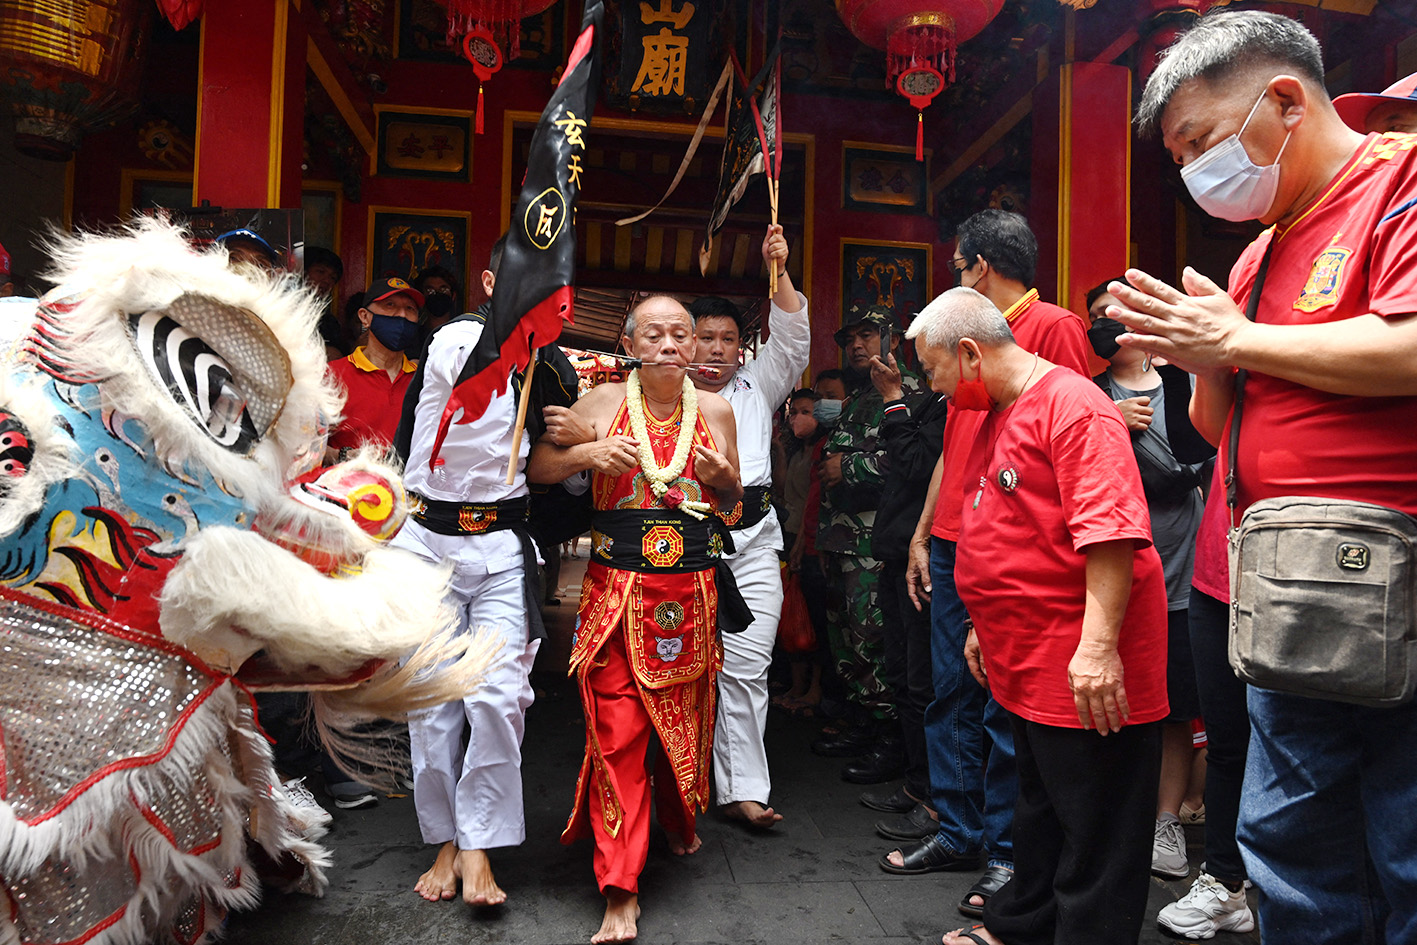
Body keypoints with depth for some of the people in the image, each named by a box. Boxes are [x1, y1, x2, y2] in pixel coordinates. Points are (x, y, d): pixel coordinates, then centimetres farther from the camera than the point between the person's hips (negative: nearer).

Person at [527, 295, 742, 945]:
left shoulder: (715, 411, 7)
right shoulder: (603, 403, 1)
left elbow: (734, 502, 16)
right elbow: (534, 470, 5)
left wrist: (722, 476, -7)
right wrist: (586, 453, -13)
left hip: (692, 592, 2)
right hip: (617, 590, -2)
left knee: (685, 720, 14)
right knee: (616, 732, -5)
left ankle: (679, 821, 44)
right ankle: (620, 890, 4)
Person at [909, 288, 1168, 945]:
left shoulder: (1071, 405, -15)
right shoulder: (994, 419, 16)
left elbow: (1110, 530, -25)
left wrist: (1097, 645, -29)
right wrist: (985, 627, 25)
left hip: (1084, 674, -9)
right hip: (1025, 663, 10)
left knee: (1093, 829, 4)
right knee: (1039, 808, 22)